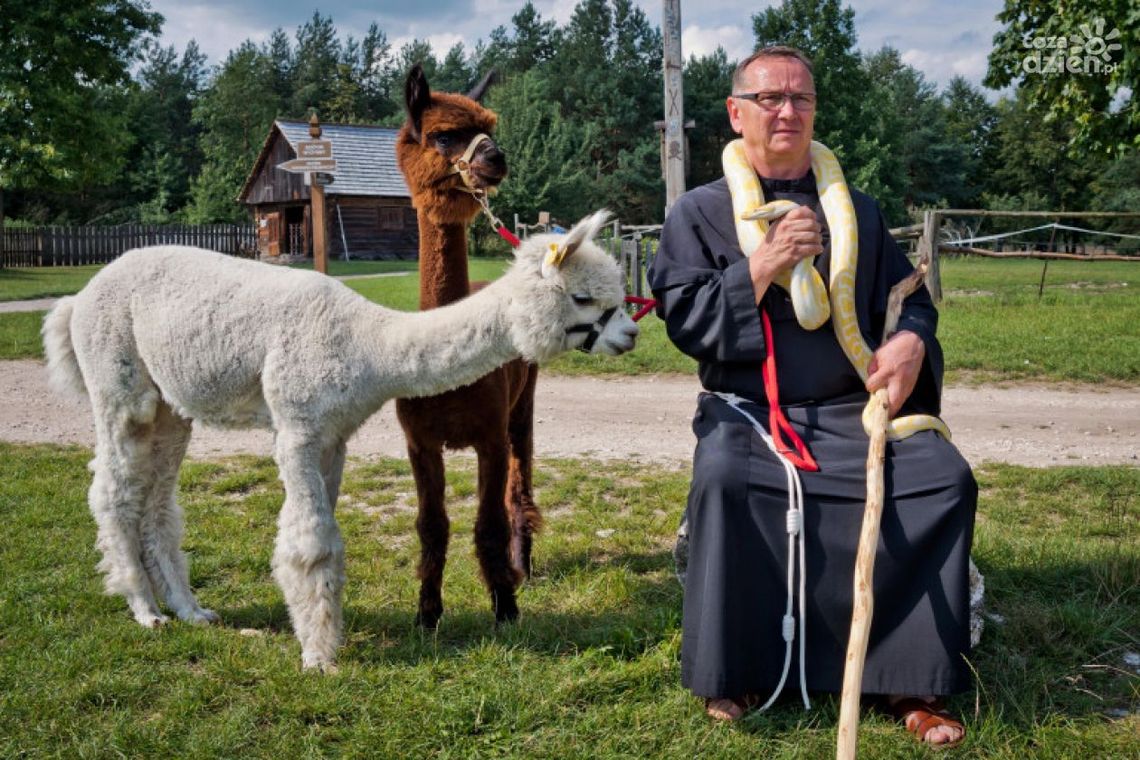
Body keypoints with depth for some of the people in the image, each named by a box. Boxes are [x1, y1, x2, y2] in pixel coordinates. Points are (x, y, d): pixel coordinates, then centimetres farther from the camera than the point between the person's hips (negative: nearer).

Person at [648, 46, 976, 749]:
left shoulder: (861, 213, 17)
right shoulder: (699, 212, 8)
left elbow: (911, 297, 16)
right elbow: (683, 317, -2)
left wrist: (911, 341, -8)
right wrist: (762, 265, -14)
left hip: (853, 409, 3)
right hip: (746, 411, -3)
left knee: (944, 476, -22)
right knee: (725, 477, -35)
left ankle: (912, 679, -8)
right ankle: (732, 674, -14)